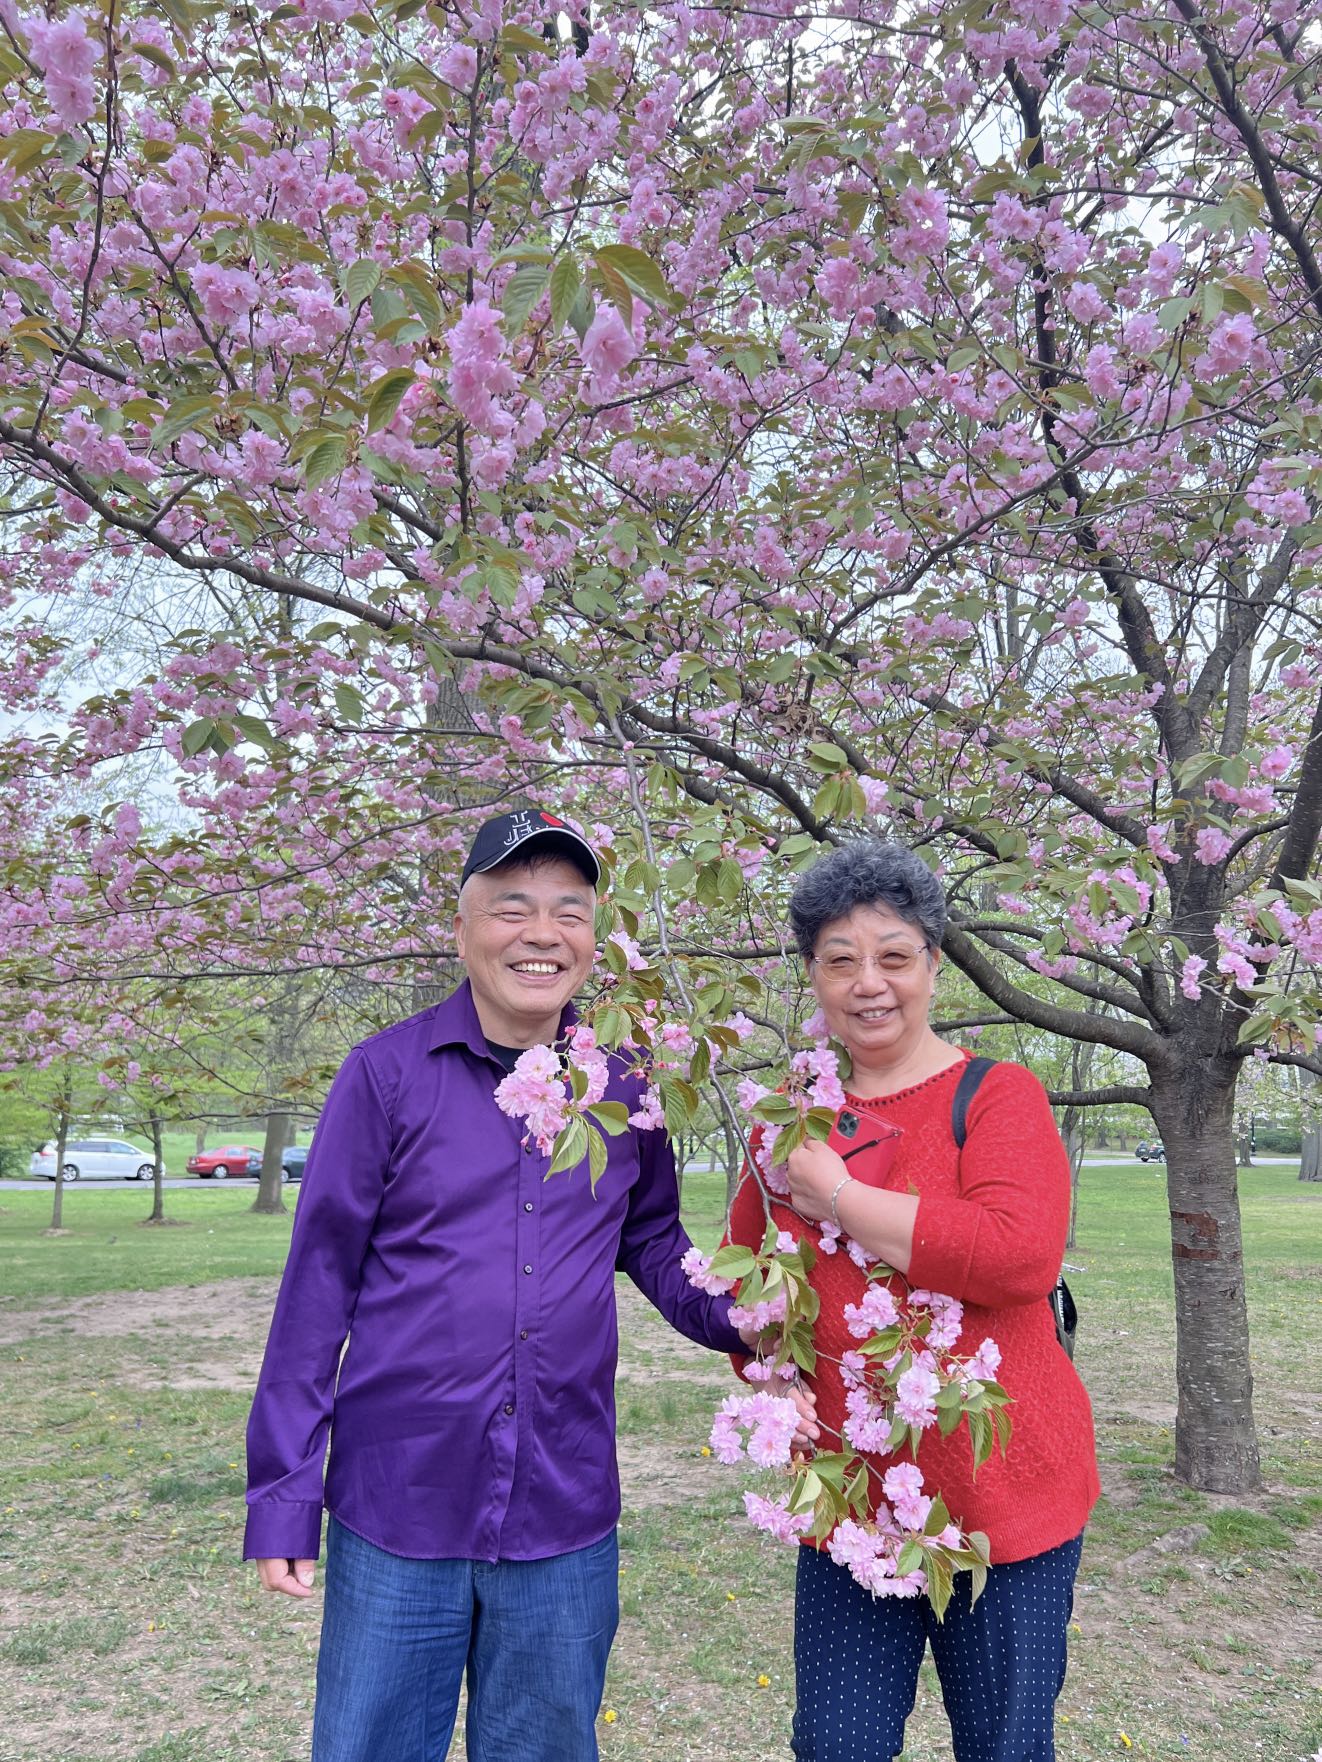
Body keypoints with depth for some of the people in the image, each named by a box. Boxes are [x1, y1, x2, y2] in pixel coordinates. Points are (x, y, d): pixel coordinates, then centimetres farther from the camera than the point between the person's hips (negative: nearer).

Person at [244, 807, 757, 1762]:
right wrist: (282, 1493, -5)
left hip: (567, 1521, 3)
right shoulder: (388, 1073, -8)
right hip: (397, 1510, -2)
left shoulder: (627, 1090, 1)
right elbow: (320, 1282, -5)